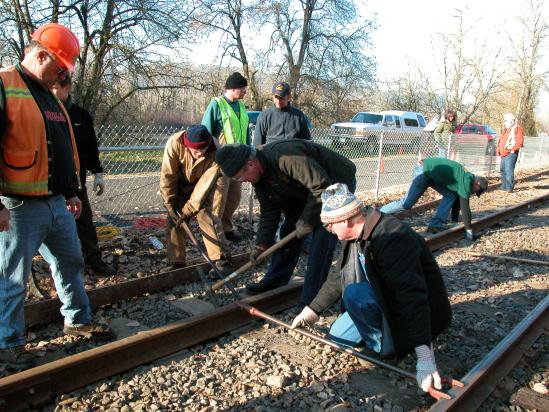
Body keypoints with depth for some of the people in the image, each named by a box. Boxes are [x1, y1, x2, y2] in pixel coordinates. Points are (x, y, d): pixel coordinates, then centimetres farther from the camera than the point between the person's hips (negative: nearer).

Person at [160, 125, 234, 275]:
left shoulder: (215, 152, -33)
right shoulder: (174, 143, -32)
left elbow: (206, 183, -29)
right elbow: (167, 177, -23)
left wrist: (189, 209, -28)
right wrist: (170, 205, -19)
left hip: (202, 184, -1)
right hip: (179, 184, 1)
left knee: (205, 215, -16)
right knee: (174, 220, -5)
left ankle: (221, 259, -10)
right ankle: (177, 263, 5)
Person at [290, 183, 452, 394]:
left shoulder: (392, 239, -33)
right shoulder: (356, 235, -3)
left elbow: (412, 295, -39)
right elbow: (338, 277, 10)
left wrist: (424, 356, -43)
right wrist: (313, 310, 15)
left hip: (419, 311, -9)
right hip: (388, 301, 9)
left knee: (355, 294, -31)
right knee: (337, 337, 8)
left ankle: (383, 343, -9)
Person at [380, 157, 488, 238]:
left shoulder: (466, 178, 11)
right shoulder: (466, 182, -16)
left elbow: (458, 198, 23)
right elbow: (464, 207, -17)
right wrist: (469, 230, -9)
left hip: (432, 174, 10)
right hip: (424, 172, -10)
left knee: (451, 195, 6)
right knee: (406, 203, -12)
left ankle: (435, 224, 3)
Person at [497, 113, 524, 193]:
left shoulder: (517, 129, -5)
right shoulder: (505, 130, 22)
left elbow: (520, 141, -15)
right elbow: (501, 141, 26)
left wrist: (513, 149, -20)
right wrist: (499, 150, 14)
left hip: (511, 154, -9)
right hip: (504, 154, 9)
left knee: (509, 170, -14)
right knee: (502, 170, 13)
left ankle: (510, 188, -14)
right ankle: (504, 186, 23)